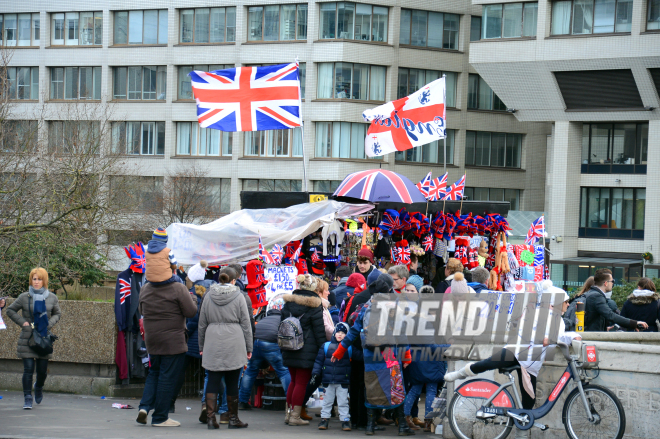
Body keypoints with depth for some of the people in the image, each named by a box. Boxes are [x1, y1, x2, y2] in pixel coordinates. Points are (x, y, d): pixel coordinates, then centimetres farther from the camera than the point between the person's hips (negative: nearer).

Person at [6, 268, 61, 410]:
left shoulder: (52, 298, 5)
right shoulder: (24, 297, 0)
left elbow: (57, 313, 18)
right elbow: (10, 310, 9)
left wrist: (50, 323, -1)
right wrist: (22, 322, -4)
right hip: (27, 338, -2)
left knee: (42, 370, 6)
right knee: (28, 369, -6)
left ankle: (39, 387, 38)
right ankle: (28, 398, 0)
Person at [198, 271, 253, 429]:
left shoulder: (208, 296, 7)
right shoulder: (238, 296, 1)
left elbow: (202, 324, 11)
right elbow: (246, 323, 2)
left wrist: (202, 346, 20)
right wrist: (248, 348, 8)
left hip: (213, 344, 2)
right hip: (234, 345, -2)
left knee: (213, 381, 3)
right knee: (232, 383, 4)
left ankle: (210, 417, -4)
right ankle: (233, 419, 11)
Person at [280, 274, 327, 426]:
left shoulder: (288, 302, 8)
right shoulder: (313, 305, -8)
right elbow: (319, 330, -8)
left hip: (289, 349, 6)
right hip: (307, 349, -6)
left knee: (294, 381, 18)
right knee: (302, 382, -1)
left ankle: (288, 413, 21)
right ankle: (295, 416, -1)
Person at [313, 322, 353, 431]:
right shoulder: (326, 346, 4)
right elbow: (319, 361, 7)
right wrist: (315, 373, 0)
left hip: (343, 381, -1)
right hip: (328, 381, 1)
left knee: (343, 402, 2)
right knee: (327, 401, 10)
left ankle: (345, 420, 8)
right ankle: (324, 418, 19)